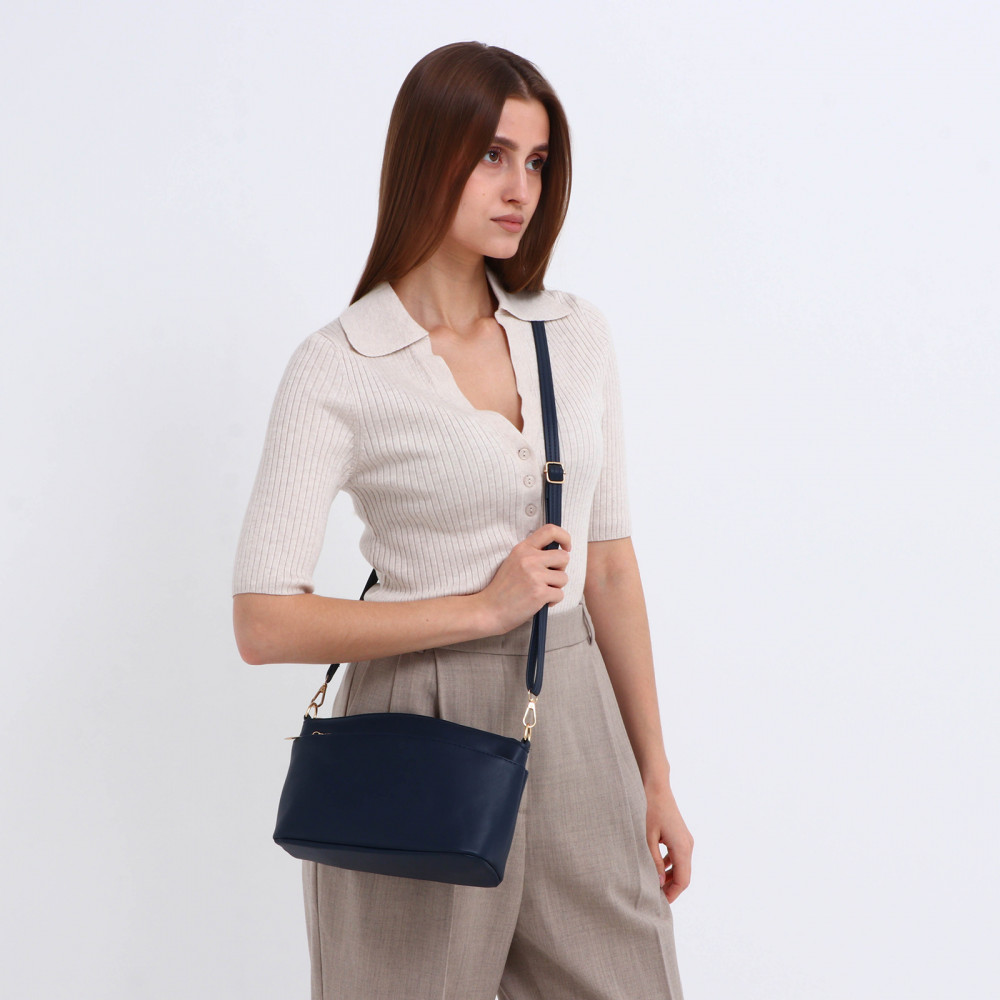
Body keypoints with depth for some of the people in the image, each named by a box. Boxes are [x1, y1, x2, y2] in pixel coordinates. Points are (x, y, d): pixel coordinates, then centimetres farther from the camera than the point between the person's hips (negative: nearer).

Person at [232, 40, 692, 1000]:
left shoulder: (575, 334, 5)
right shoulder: (338, 370, -10)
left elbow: (610, 566, 9)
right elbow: (265, 622, -13)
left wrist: (656, 777, 10)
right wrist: (484, 606, -15)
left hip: (574, 722, 4)